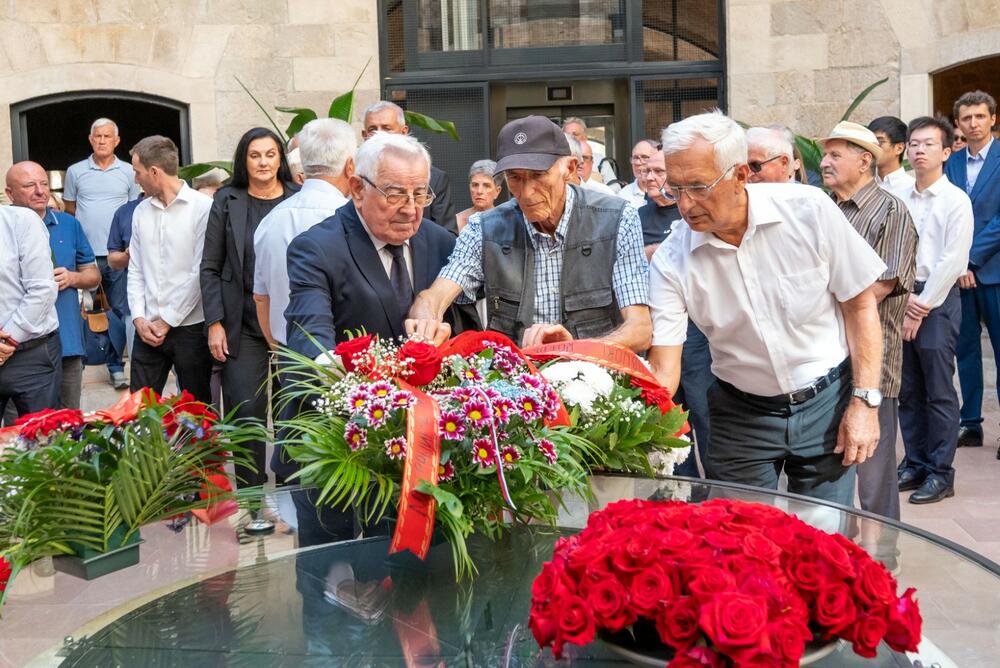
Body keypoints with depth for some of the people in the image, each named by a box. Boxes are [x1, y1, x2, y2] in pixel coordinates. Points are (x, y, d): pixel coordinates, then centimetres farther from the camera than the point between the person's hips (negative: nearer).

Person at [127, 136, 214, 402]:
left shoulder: (203, 207, -8)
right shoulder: (141, 212, 11)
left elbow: (201, 272, -11)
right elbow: (135, 270, 13)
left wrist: (167, 320, -9)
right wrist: (139, 318, 0)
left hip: (190, 327, -5)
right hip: (147, 329, 5)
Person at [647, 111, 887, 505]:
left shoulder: (809, 210, -16)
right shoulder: (671, 261, -14)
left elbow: (860, 305, -6)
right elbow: (663, 369, -16)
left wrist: (865, 401, -9)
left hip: (826, 400, 0)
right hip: (739, 412, 1)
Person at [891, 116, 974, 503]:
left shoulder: (956, 200, -4)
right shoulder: (898, 199, 9)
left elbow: (951, 260, -10)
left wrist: (922, 307, -11)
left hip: (938, 301, -5)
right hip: (902, 300, 5)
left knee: (939, 393, -1)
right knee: (908, 391, 10)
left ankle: (941, 474, 8)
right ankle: (915, 464, 22)